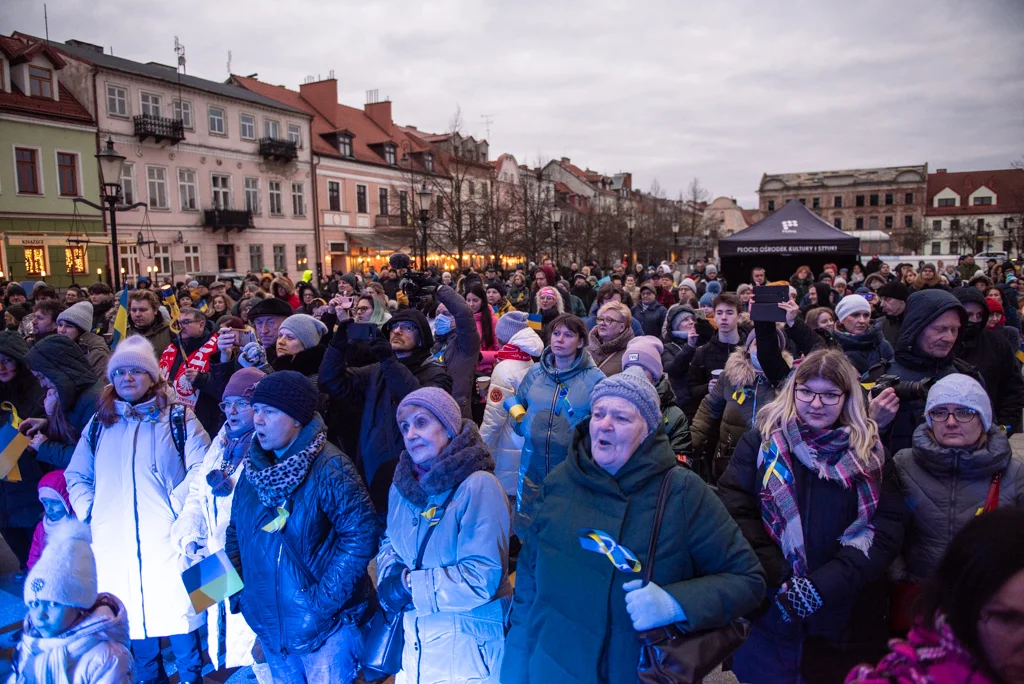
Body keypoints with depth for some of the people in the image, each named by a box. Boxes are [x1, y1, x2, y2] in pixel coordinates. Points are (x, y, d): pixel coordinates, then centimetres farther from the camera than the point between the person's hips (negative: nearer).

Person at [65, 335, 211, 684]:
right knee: (133, 613, 12)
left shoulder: (177, 419, 1)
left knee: (176, 611, 0)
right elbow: (76, 476, 18)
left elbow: (202, 467, -6)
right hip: (114, 541, 4)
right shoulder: (98, 424, 13)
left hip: (166, 536, -3)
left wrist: (175, 503, -14)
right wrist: (89, 512, 5)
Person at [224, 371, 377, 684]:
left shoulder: (329, 467, -18)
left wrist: (324, 602, -20)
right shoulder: (254, 467, 3)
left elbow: (360, 534, -21)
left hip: (324, 625, -6)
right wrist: (238, 585, 1)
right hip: (268, 624, 6)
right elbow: (236, 530, 13)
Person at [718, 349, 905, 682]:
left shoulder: (871, 456, 4)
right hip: (766, 615, -1)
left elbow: (886, 532, -6)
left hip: (845, 619, 1)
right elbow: (735, 513, -8)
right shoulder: (760, 443, 0)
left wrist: (823, 585, -17)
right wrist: (779, 580, -18)